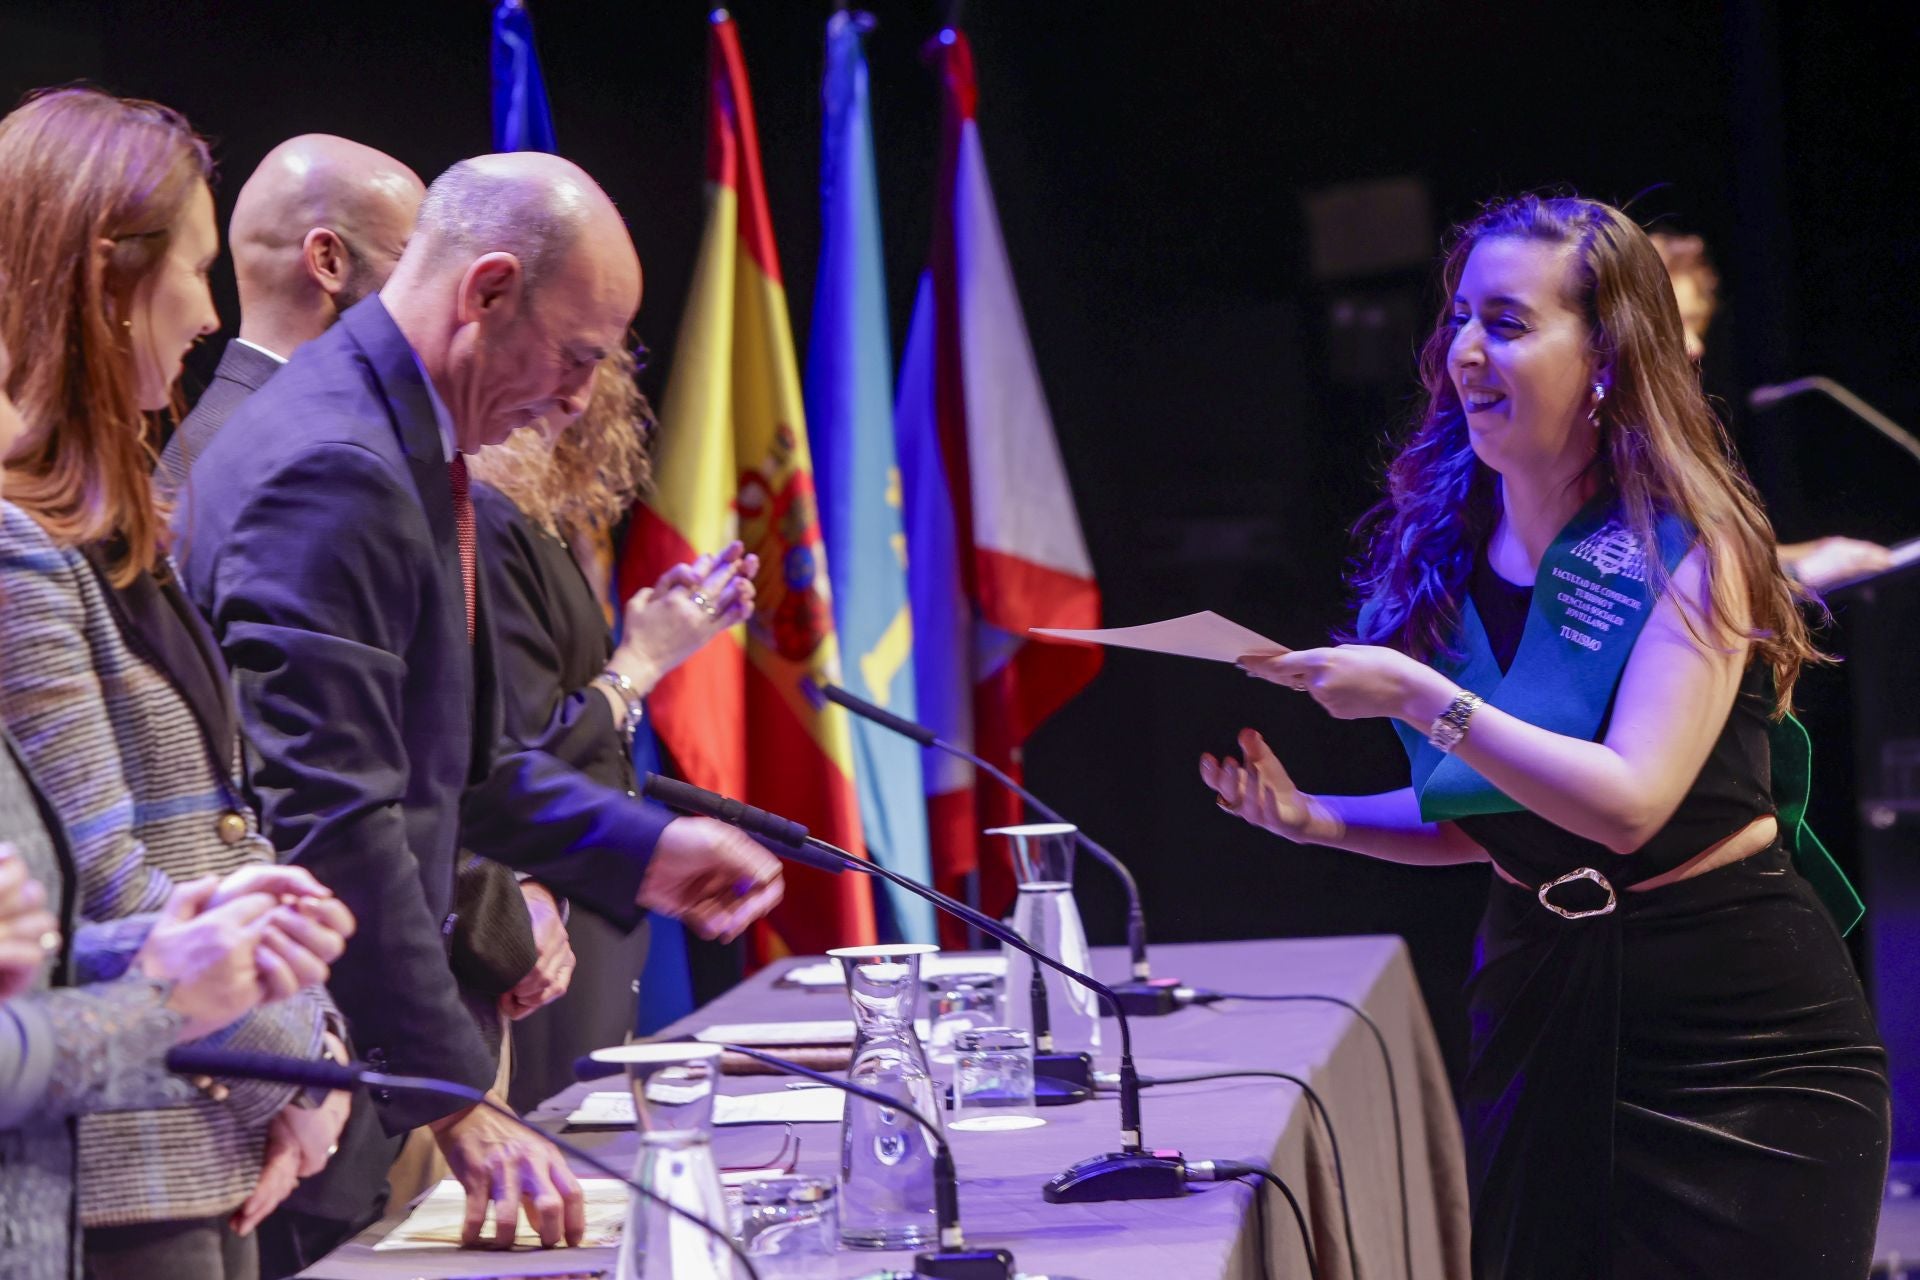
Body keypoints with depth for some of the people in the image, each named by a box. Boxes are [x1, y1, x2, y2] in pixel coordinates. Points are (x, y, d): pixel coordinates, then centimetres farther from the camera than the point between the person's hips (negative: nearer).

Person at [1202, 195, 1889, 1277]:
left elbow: (1628, 804, -25)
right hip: (1539, 995, 6)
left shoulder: (1692, 544, -14)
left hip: (1738, 1026, -5)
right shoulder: (1444, 551, 3)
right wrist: (1321, 818, -6)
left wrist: (1419, 697, -27)